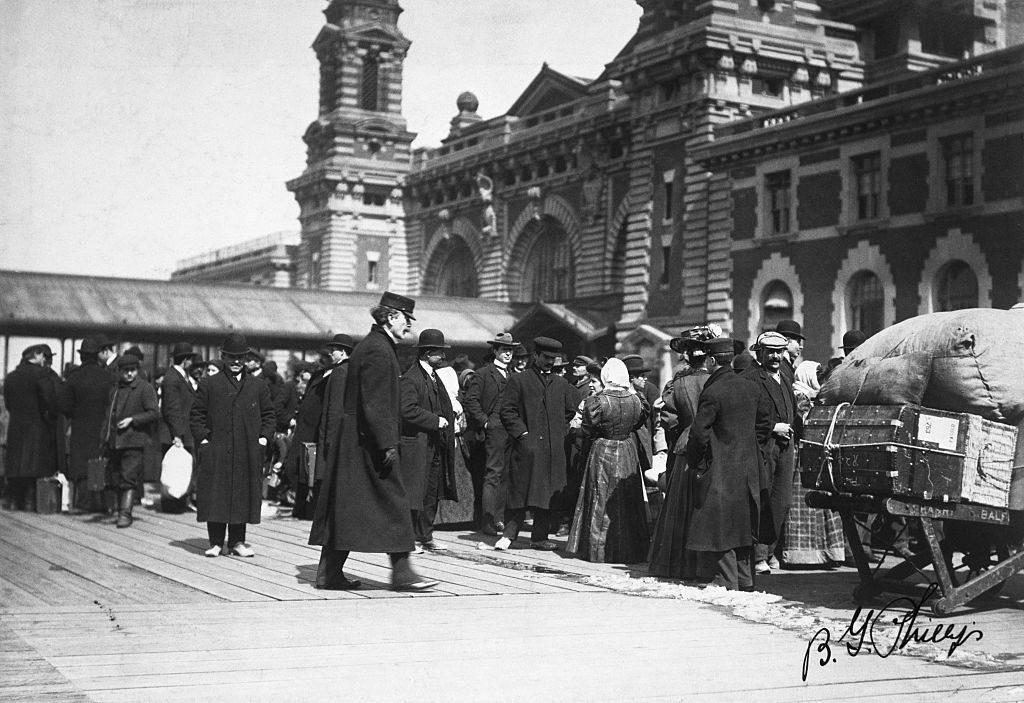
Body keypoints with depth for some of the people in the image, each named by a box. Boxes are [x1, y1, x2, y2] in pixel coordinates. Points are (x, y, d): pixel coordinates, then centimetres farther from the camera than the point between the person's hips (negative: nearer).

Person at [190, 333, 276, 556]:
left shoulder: (259, 387, 12)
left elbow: (269, 414, 16)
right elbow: (196, 415, 7)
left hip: (248, 454, 2)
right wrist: (203, 439, -4)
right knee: (215, 497, -3)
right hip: (216, 452, -2)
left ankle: (237, 542, 13)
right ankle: (216, 542, 4)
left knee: (243, 497, 4)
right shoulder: (208, 385, 7)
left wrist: (264, 437, 3)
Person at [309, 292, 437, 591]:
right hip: (369, 442, -11)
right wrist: (387, 443, -21)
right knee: (393, 502, -5)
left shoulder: (369, 345, 17)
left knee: (346, 507, 11)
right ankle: (401, 572, -2)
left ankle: (329, 572, 14)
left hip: (351, 443, 11)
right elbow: (375, 403, -21)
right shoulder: (378, 350, -15)